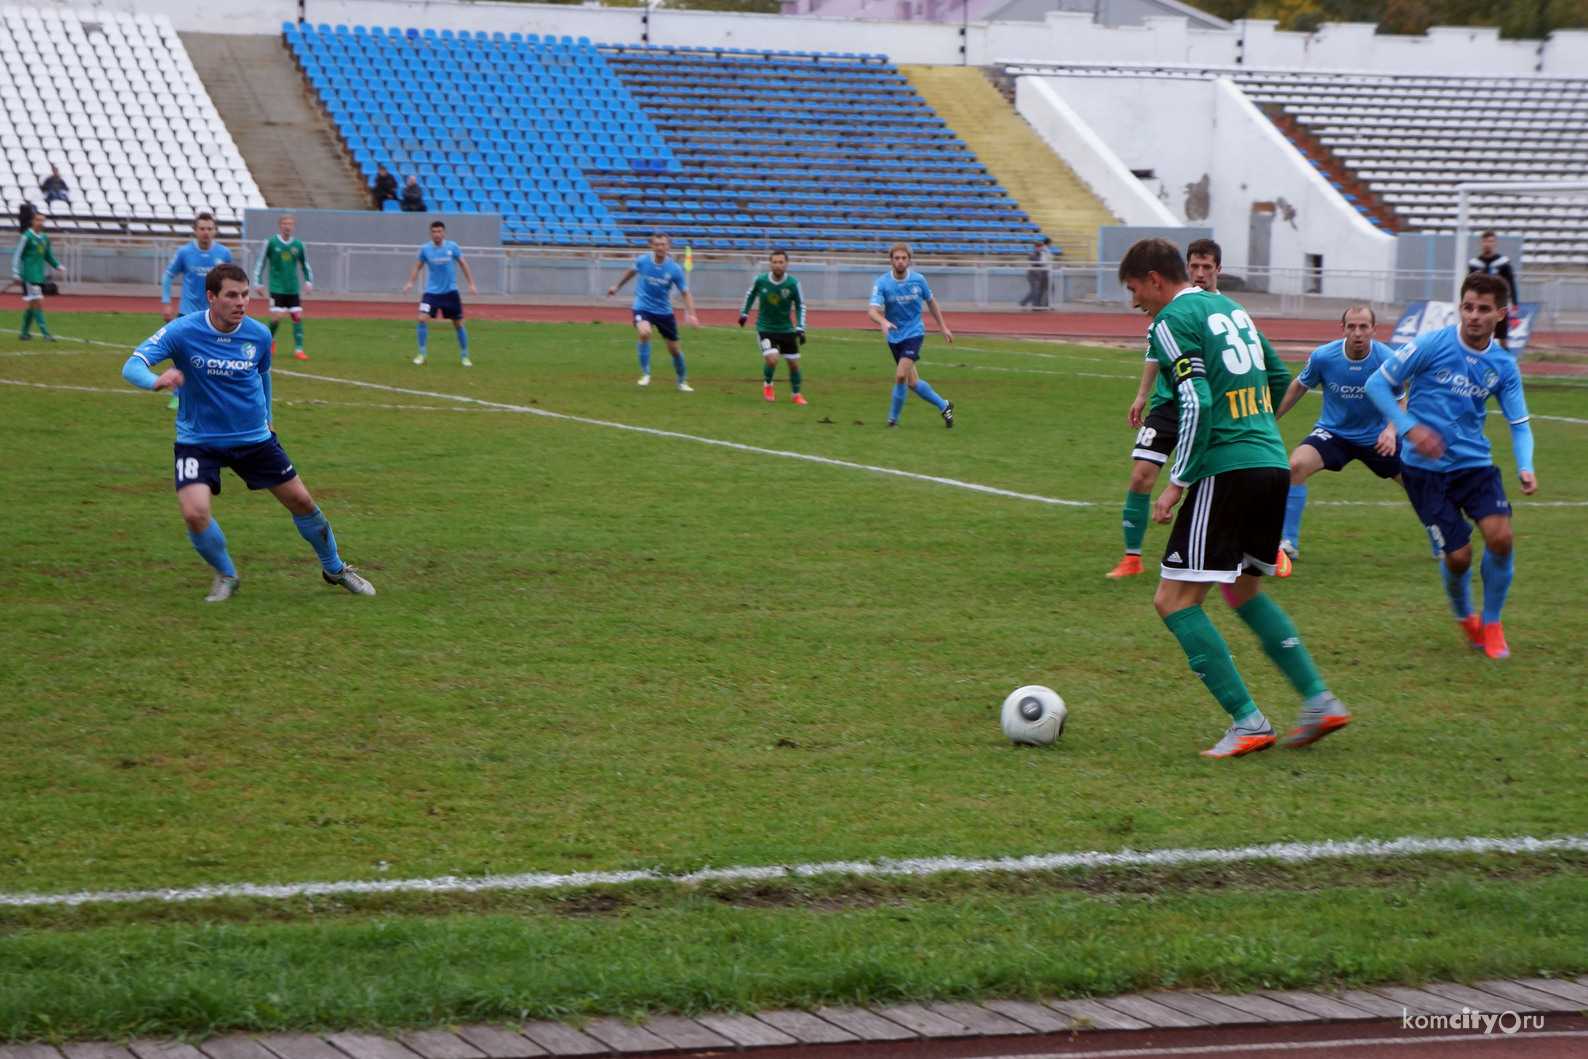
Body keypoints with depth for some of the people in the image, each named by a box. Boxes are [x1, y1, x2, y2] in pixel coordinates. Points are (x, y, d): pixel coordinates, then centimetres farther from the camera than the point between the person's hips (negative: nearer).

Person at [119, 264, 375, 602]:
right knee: (194, 513, -23)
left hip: (254, 438, 3)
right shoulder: (183, 332, -18)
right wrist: (157, 380, -47)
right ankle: (225, 575, 7)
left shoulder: (259, 335, -7)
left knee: (301, 501, 8)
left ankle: (334, 568, 35)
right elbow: (132, 366, -25)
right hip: (198, 441, -3)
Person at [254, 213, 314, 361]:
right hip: (277, 287, -3)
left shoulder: (298, 245, 5)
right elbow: (260, 264, 3)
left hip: (293, 289, 3)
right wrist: (259, 283, -1)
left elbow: (305, 265, 17)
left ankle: (298, 349, -1)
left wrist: (308, 281, 5)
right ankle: (270, 340, 19)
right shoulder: (271, 243, -3)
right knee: (277, 317, -10)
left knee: (298, 316, -5)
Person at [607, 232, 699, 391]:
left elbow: (685, 292, -8)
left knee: (675, 349, 7)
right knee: (645, 332, -32)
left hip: (664, 311, 1)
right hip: (643, 308, -1)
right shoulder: (642, 261, -11)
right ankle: (645, 373, -16)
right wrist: (618, 286, 27)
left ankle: (682, 381, 33)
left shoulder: (675, 269, -13)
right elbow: (632, 270, 14)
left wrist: (691, 315, -22)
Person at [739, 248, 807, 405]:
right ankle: (767, 385, 12)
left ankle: (796, 395, 28)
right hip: (765, 328, -2)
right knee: (772, 359, -20)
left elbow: (800, 305, 1)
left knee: (794, 364, 5)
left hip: (786, 329, 2)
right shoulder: (760, 280, -12)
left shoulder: (793, 283, -12)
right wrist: (744, 313, 12)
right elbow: (750, 294, 9)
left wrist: (800, 328, -4)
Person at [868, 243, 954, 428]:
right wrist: (883, 322, -45)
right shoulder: (882, 283, -12)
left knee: (901, 376, -18)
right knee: (912, 382, 9)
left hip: (914, 332, -2)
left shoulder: (918, 280, -7)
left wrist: (943, 327, 16)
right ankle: (943, 406, 29)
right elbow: (873, 310, -24)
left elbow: (930, 302, 12)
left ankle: (893, 418, -2)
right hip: (894, 336, 2)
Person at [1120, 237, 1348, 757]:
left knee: (1174, 601, -3)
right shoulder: (1230, 308, 18)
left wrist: (1178, 482, -13)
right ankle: (1320, 701, 16)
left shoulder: (1172, 322, -7)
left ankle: (1248, 721, -8)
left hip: (1227, 469, -9)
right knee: (1244, 593, 24)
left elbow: (1198, 405, -17)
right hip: (1273, 463, 9)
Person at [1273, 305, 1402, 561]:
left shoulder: (1387, 359, -20)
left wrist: (1390, 430, -32)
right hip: (1333, 432, -1)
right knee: (1296, 465, -26)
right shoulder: (1322, 357, -18)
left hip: (1377, 436, 1)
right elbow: (1299, 387, 1)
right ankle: (1288, 544, -16)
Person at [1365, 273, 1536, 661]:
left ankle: (1491, 623, 5)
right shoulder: (1431, 345, -10)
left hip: (1475, 462, 3)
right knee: (1457, 556, -9)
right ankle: (1464, 616, 26)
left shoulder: (1504, 366, 2)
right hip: (1425, 468, -3)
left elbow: (1519, 424, 7)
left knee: (1500, 536, -20)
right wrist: (1410, 428, -17)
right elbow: (1377, 383, -4)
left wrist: (1525, 468, -13)